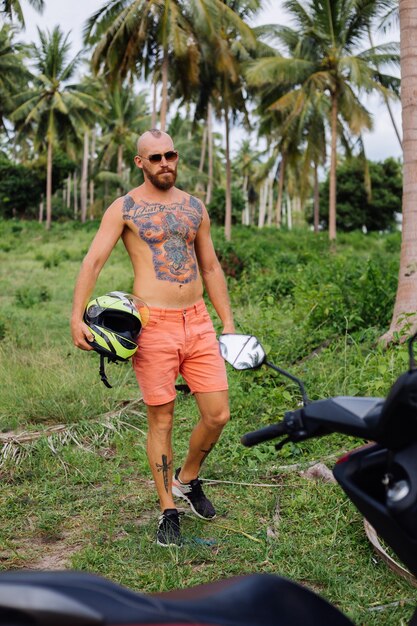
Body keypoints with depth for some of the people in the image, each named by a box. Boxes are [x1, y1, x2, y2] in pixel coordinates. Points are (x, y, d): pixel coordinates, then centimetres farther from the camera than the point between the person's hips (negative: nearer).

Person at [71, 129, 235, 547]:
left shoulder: (194, 207, 15)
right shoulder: (125, 208, 1)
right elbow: (93, 261, -8)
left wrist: (228, 322, 16)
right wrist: (77, 316, -20)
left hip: (198, 322, 4)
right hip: (154, 324, -4)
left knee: (218, 415, 1)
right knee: (161, 420, 2)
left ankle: (187, 479, 29)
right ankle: (168, 512, 17)